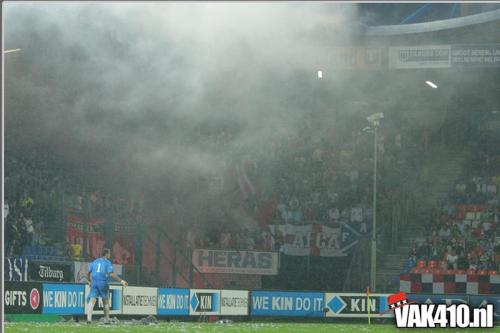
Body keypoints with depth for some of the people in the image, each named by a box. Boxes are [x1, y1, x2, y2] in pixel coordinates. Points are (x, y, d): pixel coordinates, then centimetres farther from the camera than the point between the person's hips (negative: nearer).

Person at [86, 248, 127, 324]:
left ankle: (89, 318, -21)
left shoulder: (94, 262, 16)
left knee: (92, 300, -5)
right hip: (103, 283, -3)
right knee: (105, 301, 13)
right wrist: (121, 281, -9)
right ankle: (106, 319, 17)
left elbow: (88, 273, 19)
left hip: (94, 283, 3)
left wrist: (90, 281, 36)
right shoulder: (107, 262, 1)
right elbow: (111, 274, -11)